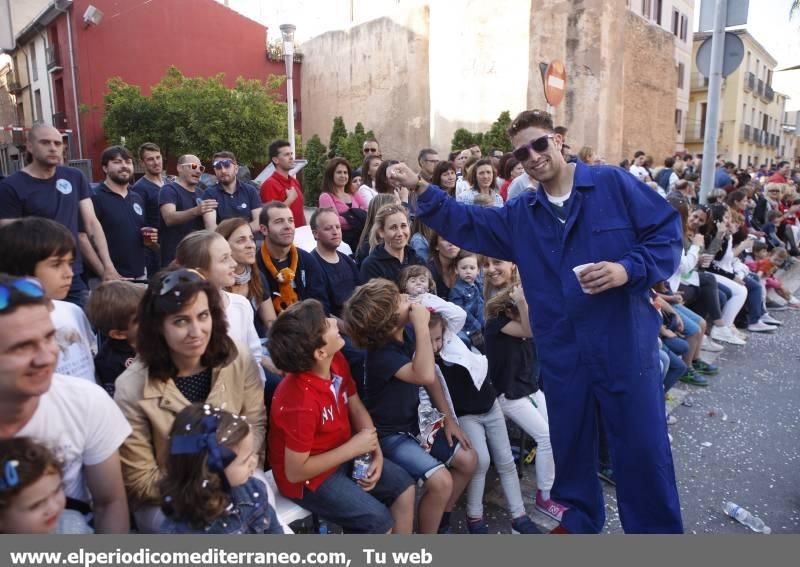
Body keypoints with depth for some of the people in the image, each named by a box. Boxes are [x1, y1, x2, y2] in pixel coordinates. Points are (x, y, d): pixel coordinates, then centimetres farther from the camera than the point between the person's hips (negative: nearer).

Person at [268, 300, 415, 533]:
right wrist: (354, 447, -23)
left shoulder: (336, 361, -12)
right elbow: (295, 472, -26)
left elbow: (356, 409, 3)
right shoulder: (300, 403, -36)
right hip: (308, 476, -8)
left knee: (403, 486, 9)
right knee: (379, 521, -16)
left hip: (342, 454, 8)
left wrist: (376, 453, -10)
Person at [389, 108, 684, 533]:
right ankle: (579, 520, 42)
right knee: (570, 442, 18)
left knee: (642, 446, 7)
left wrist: (629, 269, -20)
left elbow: (667, 232, -4)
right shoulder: (520, 215, 10)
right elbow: (465, 224, 6)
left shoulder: (612, 183, -4)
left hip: (625, 343, -4)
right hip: (562, 352, 4)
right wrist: (421, 191, -5)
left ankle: (657, 529, 29)